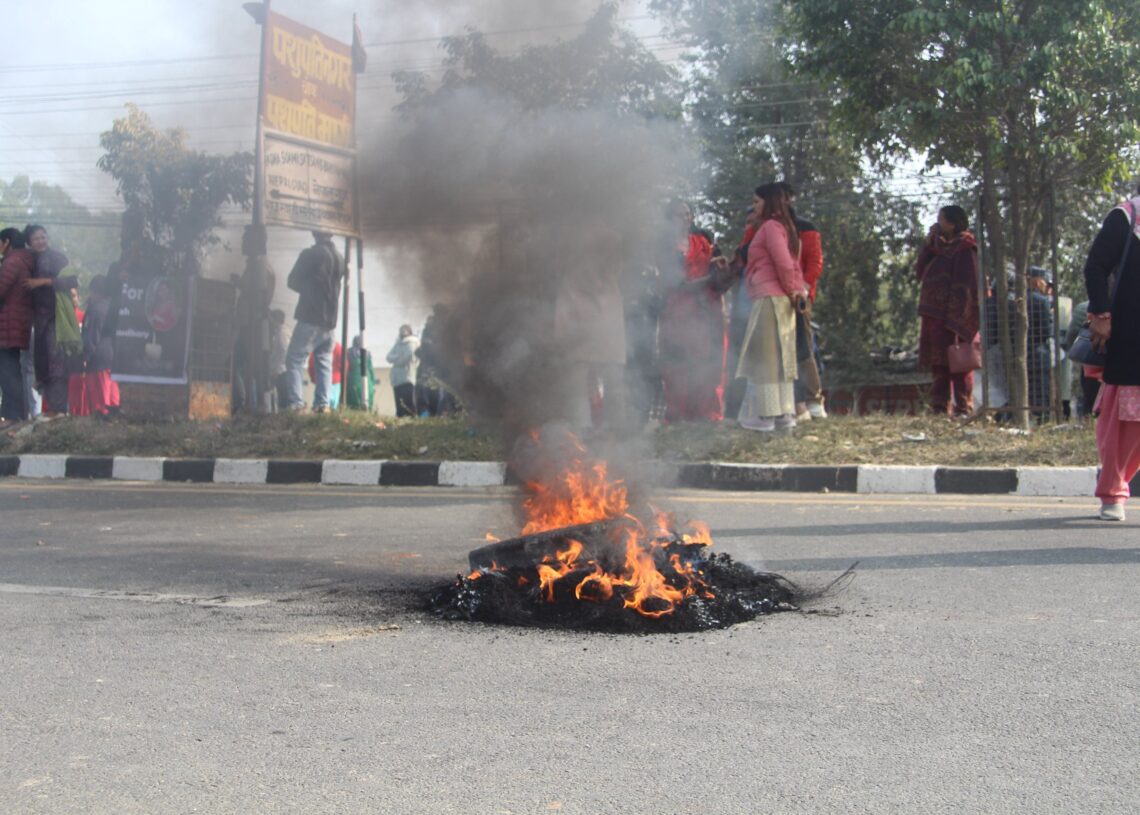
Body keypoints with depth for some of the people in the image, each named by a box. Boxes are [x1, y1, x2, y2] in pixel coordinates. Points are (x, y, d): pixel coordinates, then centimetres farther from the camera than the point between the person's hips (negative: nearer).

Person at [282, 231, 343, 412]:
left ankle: (294, 403, -11)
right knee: (324, 362, 10)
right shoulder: (339, 258, 10)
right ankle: (322, 404, 1)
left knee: (294, 360, -2)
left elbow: (293, 281, 0)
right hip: (330, 319, 6)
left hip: (310, 317, -6)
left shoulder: (310, 254, -9)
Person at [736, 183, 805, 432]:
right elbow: (791, 264, 15)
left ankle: (764, 415, -6)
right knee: (780, 357, 9)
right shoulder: (783, 227, 19)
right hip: (782, 301, 9)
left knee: (763, 357, -6)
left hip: (769, 299, -9)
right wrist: (798, 290, 6)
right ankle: (784, 414, 11)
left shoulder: (770, 226, -10)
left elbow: (784, 263, -18)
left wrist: (791, 291, -6)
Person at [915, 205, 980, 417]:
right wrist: (927, 245, 7)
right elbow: (921, 272, 16)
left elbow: (967, 285, -14)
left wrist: (957, 318, -21)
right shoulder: (940, 246, 19)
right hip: (935, 315, 8)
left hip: (953, 317, -8)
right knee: (939, 363, 8)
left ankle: (963, 407, -8)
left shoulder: (965, 248, -7)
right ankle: (940, 407, 11)